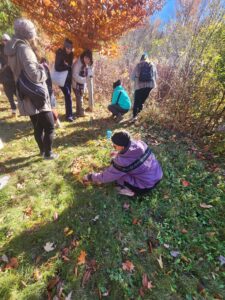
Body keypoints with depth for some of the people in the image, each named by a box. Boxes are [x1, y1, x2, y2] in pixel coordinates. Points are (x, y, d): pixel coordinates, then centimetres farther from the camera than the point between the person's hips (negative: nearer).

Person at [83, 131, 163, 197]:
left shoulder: (123, 161, -28)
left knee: (116, 172, -5)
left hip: (146, 186, -7)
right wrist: (118, 154, 9)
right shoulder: (140, 143, -12)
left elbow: (106, 176, -16)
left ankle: (130, 190, 6)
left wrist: (90, 177, -1)